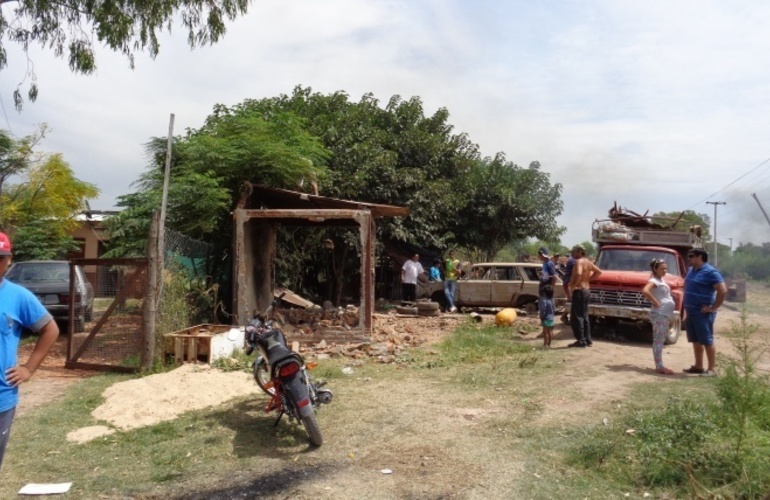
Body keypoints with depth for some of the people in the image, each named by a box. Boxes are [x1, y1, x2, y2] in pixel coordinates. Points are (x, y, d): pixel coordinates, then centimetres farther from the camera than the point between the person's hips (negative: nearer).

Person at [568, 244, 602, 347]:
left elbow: (578, 274, -35)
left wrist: (573, 285, -23)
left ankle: (581, 341, -5)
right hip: (586, 290, 9)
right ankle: (588, 340, 19)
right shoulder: (588, 262, 11)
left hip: (579, 291, -9)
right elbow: (598, 272, 22)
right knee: (584, 316, 16)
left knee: (576, 317, -4)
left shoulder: (578, 262, -16)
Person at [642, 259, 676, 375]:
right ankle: (659, 367, -9)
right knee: (658, 340, -9)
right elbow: (645, 291, -32)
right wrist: (656, 303, -24)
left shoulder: (661, 280, 16)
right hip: (659, 314, -10)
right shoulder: (654, 280, -13)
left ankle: (660, 365, 18)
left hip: (665, 314, 10)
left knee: (661, 340, 12)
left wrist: (672, 303, 17)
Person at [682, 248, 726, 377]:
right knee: (696, 341, 14)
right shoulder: (691, 270, 12)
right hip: (691, 312, 8)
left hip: (703, 313, -8)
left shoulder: (710, 272, -14)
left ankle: (712, 369, 4)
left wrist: (713, 308, -17)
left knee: (707, 341, -2)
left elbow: (723, 290, -20)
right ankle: (698, 366, 22)